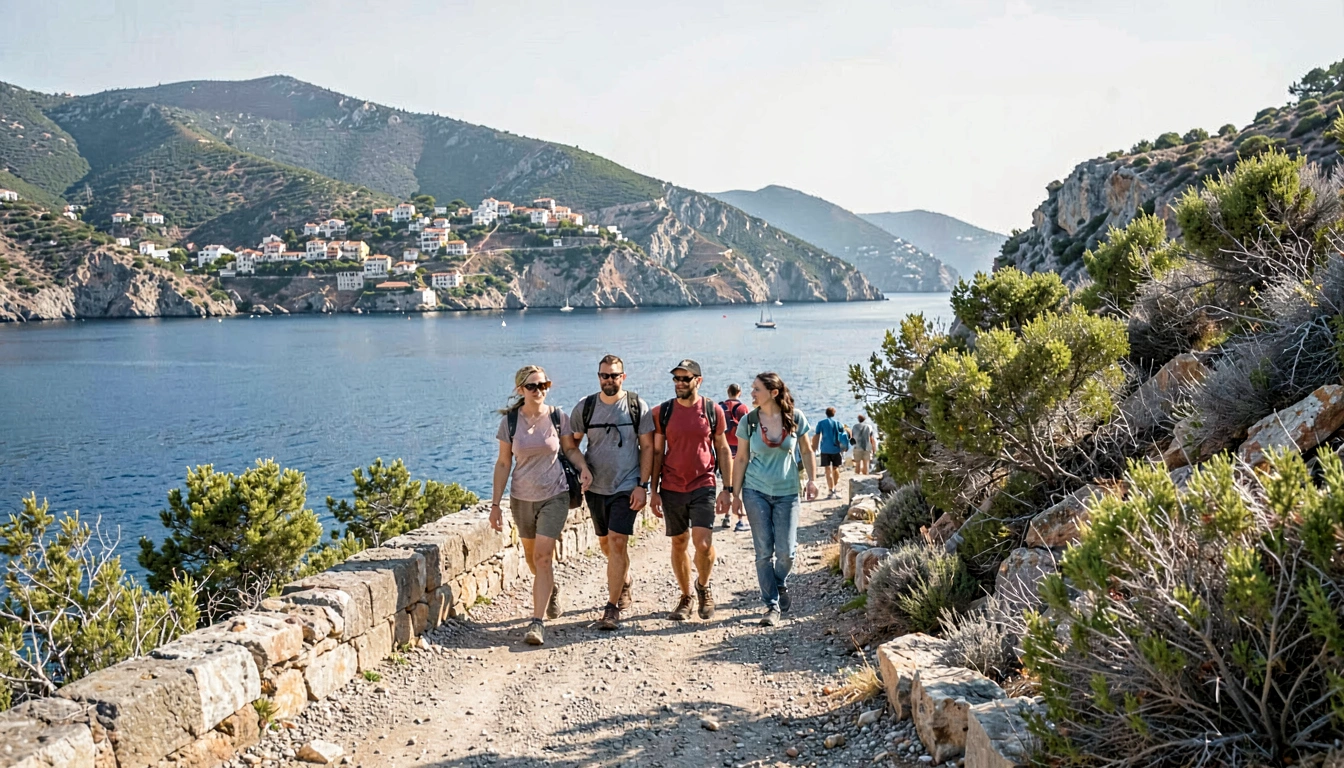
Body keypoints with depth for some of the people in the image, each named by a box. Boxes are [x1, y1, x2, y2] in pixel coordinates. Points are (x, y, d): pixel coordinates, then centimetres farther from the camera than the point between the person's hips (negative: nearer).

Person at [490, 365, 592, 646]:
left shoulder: (557, 416, -6)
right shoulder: (510, 421, -4)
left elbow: (570, 448, 8)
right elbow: (503, 463, 1)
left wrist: (583, 468, -13)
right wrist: (495, 504, 0)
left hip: (554, 496, -2)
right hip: (521, 498, 2)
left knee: (542, 557, -11)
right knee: (532, 557, 15)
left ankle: (537, 622, -5)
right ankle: (552, 589, 47)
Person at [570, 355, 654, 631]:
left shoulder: (637, 406, -4)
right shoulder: (585, 407, 1)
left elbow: (647, 447, -2)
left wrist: (642, 485, -9)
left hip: (627, 487, -3)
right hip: (595, 487, 4)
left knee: (617, 542, -12)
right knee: (605, 542, 15)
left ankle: (612, 608, -6)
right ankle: (624, 584, 42)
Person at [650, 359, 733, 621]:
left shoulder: (713, 410, 0)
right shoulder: (662, 412, 1)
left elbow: (723, 450, 5)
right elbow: (657, 452, 5)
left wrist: (727, 489, 0)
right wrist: (653, 490, 1)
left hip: (703, 487, -1)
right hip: (671, 489, 2)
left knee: (703, 543, -13)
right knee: (679, 543, 9)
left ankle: (703, 586, 15)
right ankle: (685, 596, 26)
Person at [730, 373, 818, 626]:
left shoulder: (796, 418, -4)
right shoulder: (748, 421, -3)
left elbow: (806, 451, 8)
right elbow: (741, 459, 3)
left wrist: (812, 479, -4)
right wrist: (736, 493, 1)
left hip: (787, 493, 0)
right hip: (756, 492, 0)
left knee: (786, 551, -2)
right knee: (764, 551, -1)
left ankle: (780, 585, 30)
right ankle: (772, 605, 10)